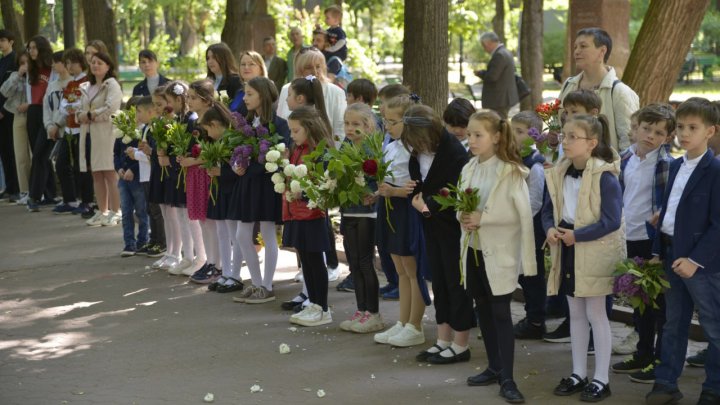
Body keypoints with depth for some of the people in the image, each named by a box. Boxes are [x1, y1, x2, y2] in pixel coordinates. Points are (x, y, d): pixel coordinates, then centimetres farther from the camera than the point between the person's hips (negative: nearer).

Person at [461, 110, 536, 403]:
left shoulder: (511, 172, -12)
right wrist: (463, 217, -8)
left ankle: (507, 379, -2)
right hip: (474, 247, 7)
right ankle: (494, 367, 27)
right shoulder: (469, 170, 9)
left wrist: (483, 218, -21)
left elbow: (522, 213, -17)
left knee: (501, 312, -5)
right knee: (483, 309, 14)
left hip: (500, 250, -7)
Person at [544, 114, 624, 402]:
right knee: (576, 314, 14)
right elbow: (548, 210, 12)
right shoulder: (558, 174, 4)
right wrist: (550, 229, -9)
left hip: (595, 252, -7)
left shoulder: (605, 176, -17)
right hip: (567, 251, 7)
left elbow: (612, 220, -20)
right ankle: (578, 374, 25)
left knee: (595, 314, 1)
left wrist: (577, 235, -22)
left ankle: (601, 379, 11)